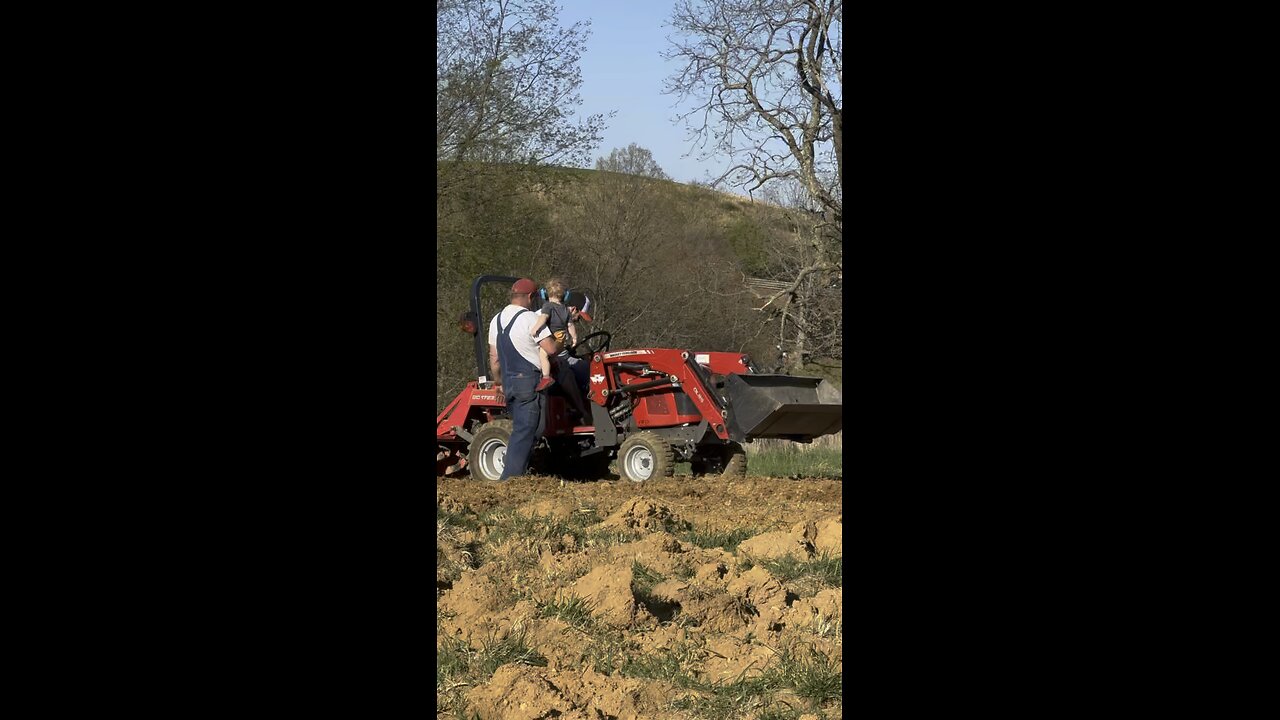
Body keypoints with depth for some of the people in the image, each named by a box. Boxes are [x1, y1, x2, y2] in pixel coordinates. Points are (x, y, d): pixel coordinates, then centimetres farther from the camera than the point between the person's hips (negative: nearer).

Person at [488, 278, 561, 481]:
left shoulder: (496, 320, 11)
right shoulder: (530, 319, -12)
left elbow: (494, 357, 16)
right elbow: (550, 348, -17)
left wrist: (498, 382, 26)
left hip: (508, 382, 8)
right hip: (530, 381, -8)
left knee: (520, 430, 15)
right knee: (525, 432, -7)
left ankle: (511, 477, 14)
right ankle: (510, 478, -12)